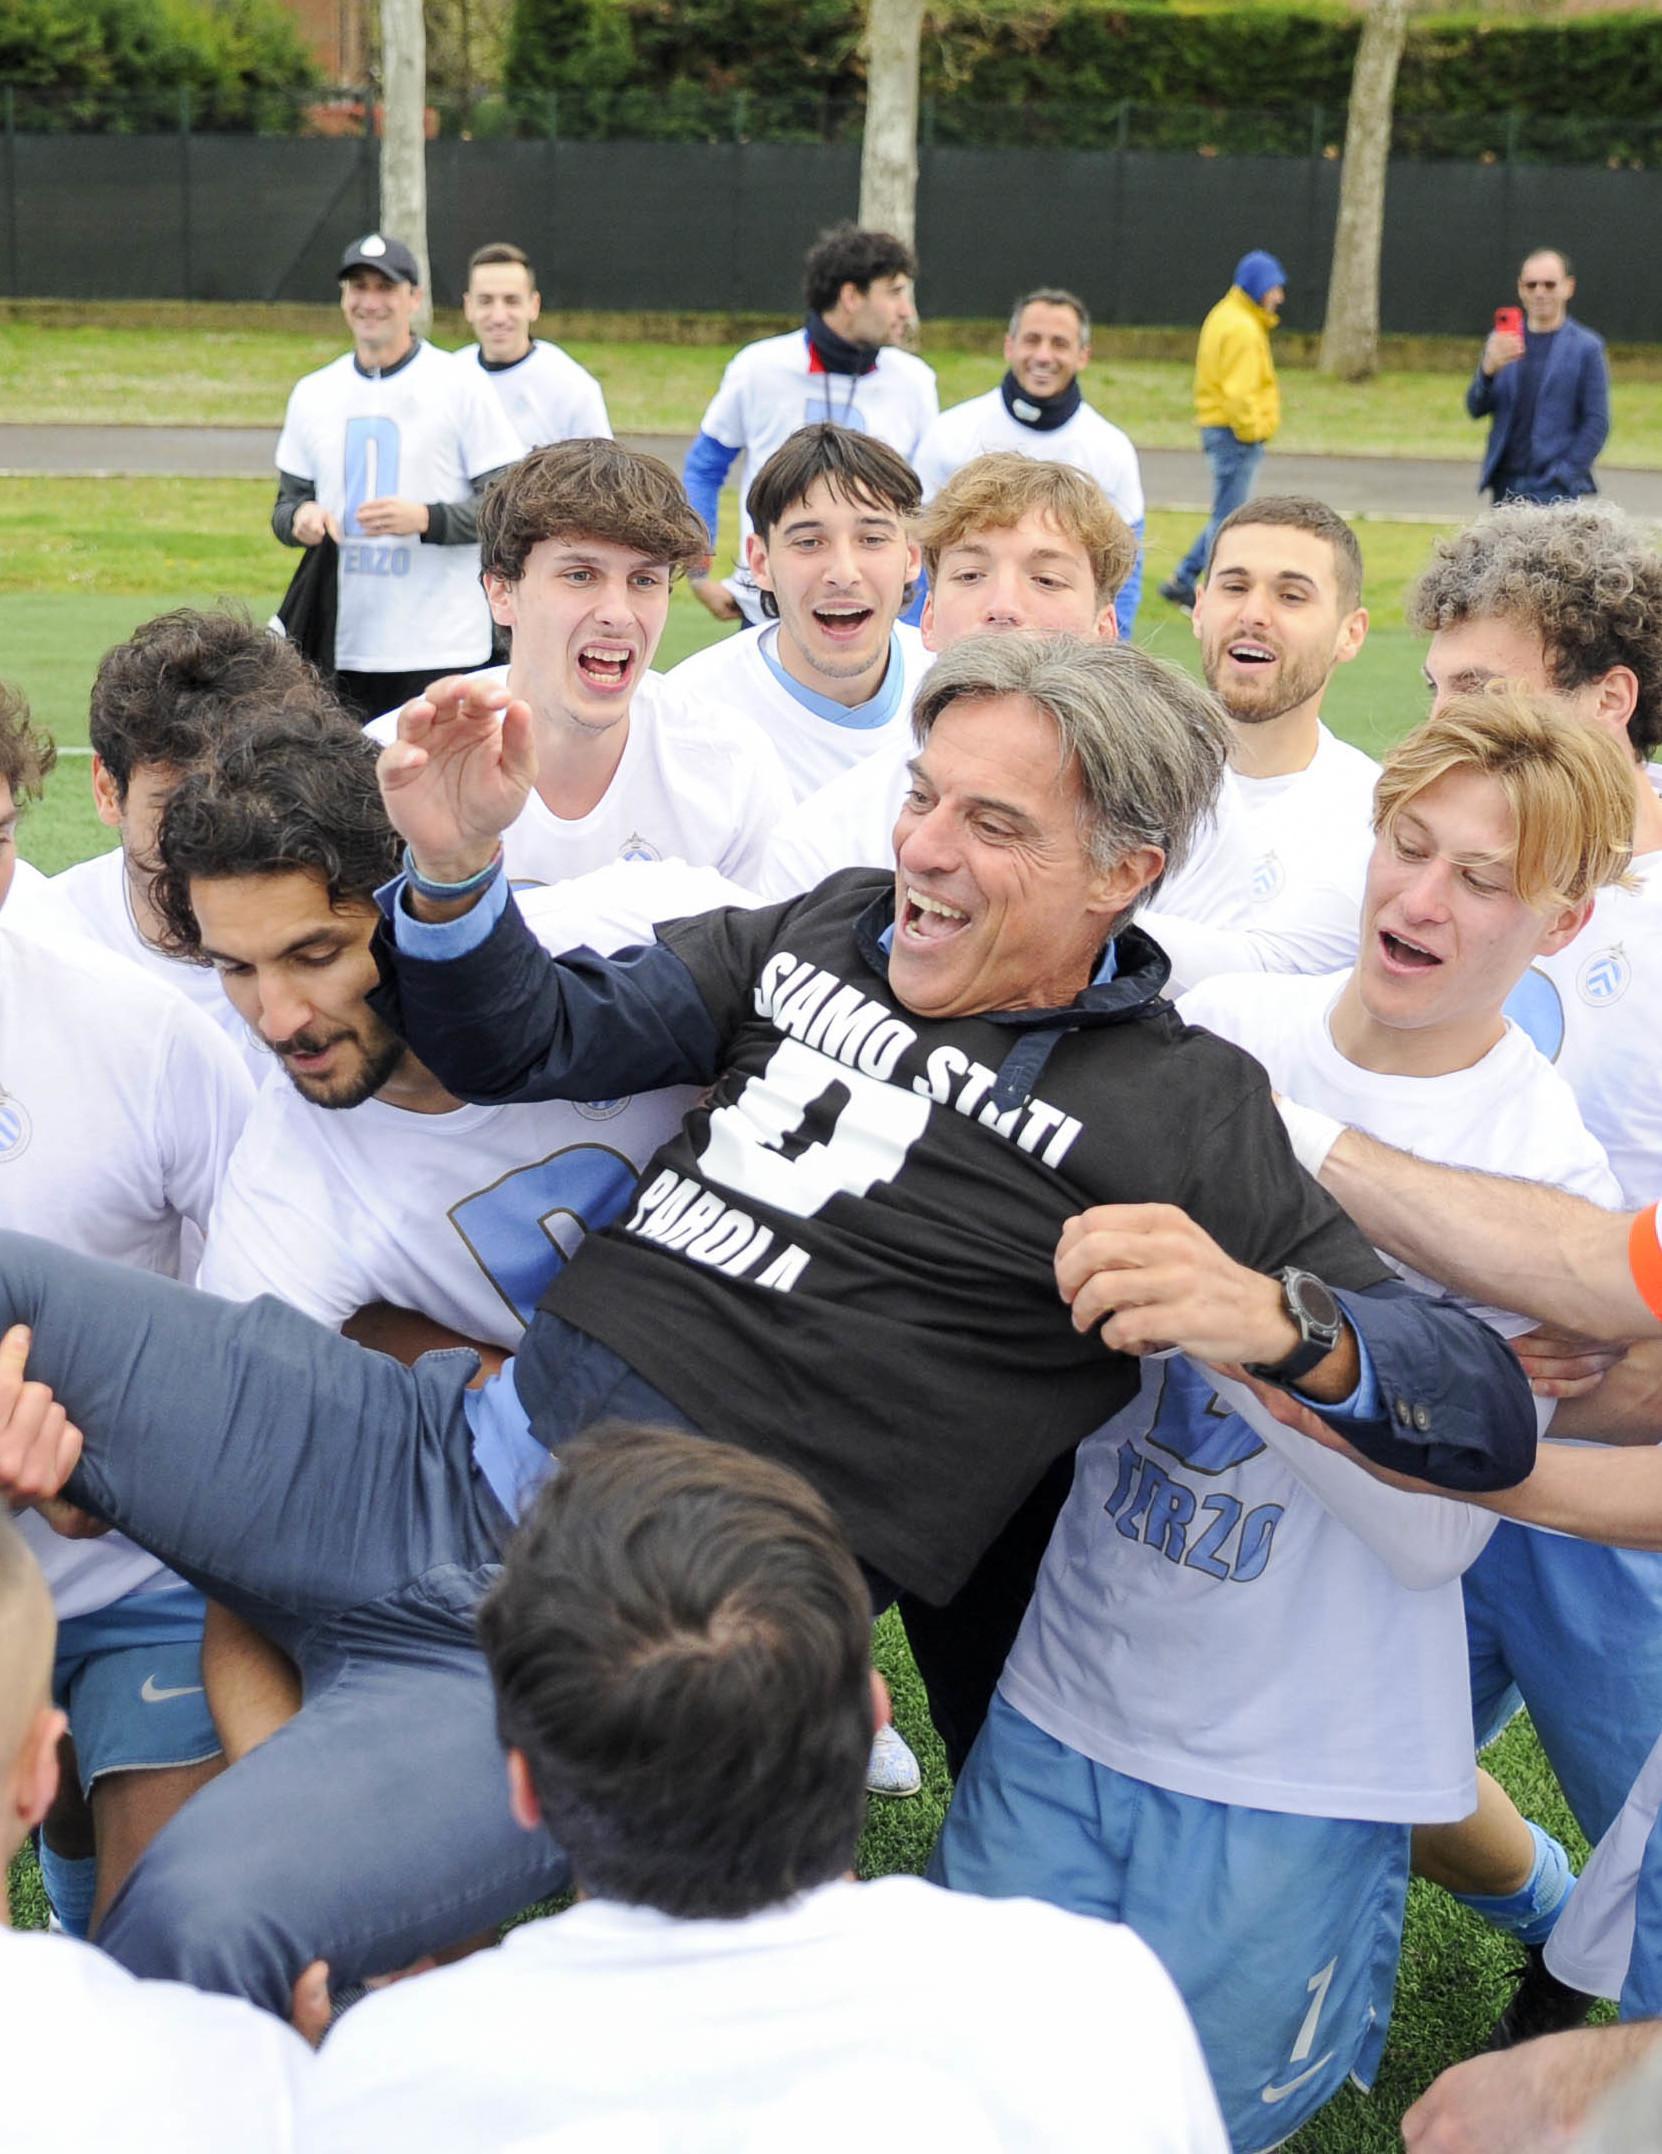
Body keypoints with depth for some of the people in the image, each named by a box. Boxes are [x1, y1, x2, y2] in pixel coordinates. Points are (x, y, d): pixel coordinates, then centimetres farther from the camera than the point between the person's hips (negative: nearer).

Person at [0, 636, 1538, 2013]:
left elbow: (1491, 1413, -5)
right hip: (434, 1446, 6)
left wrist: (1275, 1317, -26)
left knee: (195, 1930, -28)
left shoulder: (1179, 1111, -3)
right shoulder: (834, 928, 14)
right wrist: (452, 868, -5)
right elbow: (528, 1046, 15)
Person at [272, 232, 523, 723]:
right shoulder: (312, 393, 13)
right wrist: (300, 517, -6)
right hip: (339, 650, 5)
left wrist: (426, 519, -19)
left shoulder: (460, 386, -2)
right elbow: (287, 503, 18)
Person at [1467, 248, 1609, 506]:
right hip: (1506, 485, 4)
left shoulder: (1586, 348, 0)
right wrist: (1488, 368, -14)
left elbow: (1597, 422, -2)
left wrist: (1565, 475, -11)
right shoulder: (1501, 341, 12)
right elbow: (1476, 408, 6)